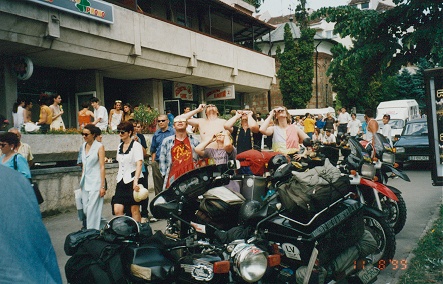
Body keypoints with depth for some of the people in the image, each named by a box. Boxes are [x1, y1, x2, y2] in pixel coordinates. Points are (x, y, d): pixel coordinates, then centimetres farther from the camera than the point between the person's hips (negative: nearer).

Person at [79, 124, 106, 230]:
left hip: (95, 182, -6)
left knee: (92, 209, -7)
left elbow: (102, 167, -11)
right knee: (85, 209, 7)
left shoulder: (99, 147, -8)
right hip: (85, 182, 6)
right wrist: (81, 181, 16)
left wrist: (103, 186, -14)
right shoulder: (84, 146, 11)